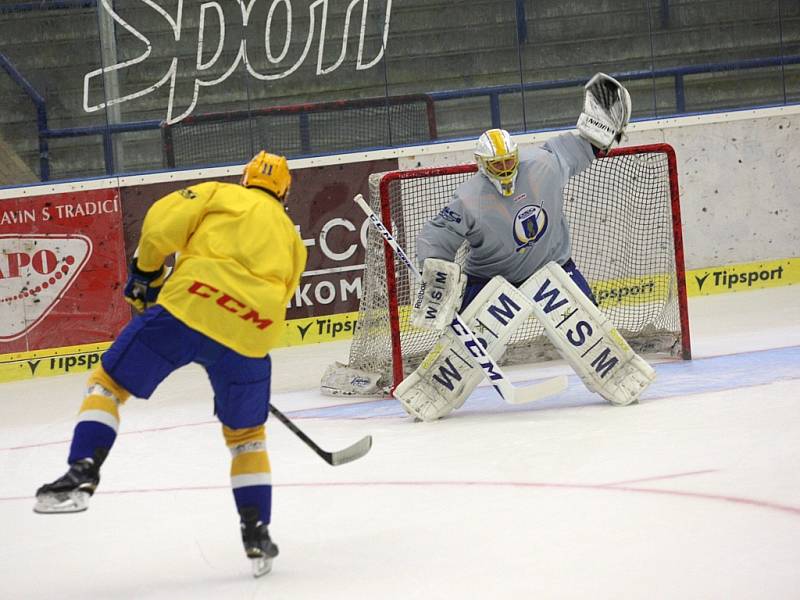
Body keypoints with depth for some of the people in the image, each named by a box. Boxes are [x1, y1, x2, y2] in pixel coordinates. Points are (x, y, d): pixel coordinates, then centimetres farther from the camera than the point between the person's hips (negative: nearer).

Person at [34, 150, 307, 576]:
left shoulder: (220, 194, 19)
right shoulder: (292, 239, 29)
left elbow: (162, 222, 3)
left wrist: (145, 272, 16)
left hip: (188, 308, -3)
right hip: (251, 337, 3)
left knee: (108, 381, 9)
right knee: (246, 435, 23)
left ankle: (82, 473, -10)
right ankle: (256, 533, 19)